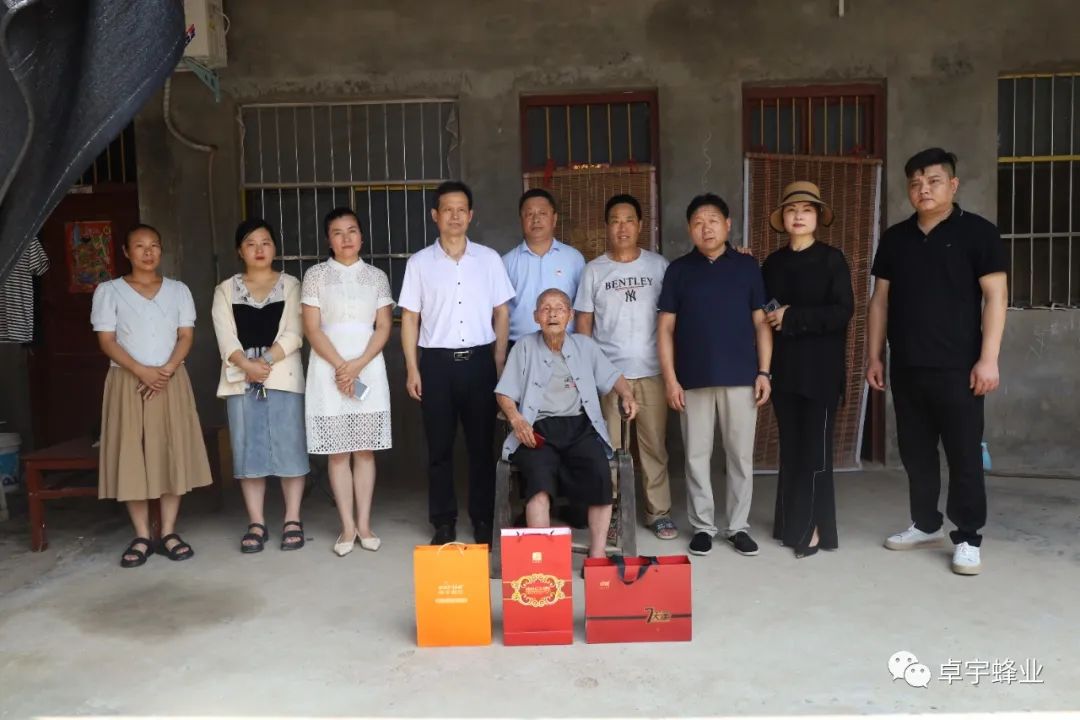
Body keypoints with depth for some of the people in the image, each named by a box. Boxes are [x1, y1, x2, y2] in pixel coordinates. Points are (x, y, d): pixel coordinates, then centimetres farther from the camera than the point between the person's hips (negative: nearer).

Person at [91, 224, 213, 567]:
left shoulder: (178, 290, 9)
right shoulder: (109, 291, 3)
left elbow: (186, 336, 3)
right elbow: (107, 341, -3)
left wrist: (167, 370, -14)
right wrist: (142, 371, -16)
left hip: (171, 381, 2)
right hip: (127, 381, -1)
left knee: (173, 453, 0)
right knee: (131, 456, -2)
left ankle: (169, 533, 8)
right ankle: (142, 537, 7)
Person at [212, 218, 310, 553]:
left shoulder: (290, 285, 8)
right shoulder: (225, 290, 12)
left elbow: (294, 333, -4)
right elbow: (225, 337, -1)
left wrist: (267, 360, -17)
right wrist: (247, 364, -17)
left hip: (283, 376, -1)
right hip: (241, 379, 2)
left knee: (289, 447, -1)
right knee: (248, 450, 3)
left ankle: (292, 520, 9)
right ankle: (256, 523, 12)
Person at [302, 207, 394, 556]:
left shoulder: (376, 276, 9)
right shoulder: (316, 276, 5)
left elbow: (384, 327, 2)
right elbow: (312, 329, -2)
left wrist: (357, 365, -11)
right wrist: (340, 366, -14)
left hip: (369, 368, 1)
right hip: (328, 369, -1)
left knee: (364, 450, 4)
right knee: (337, 452, 1)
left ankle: (364, 525, 11)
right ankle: (347, 527, 9)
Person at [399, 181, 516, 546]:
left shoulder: (489, 259, 5)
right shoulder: (419, 262, 3)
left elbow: (502, 313, 8)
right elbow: (410, 317, 4)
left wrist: (499, 364, 2)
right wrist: (412, 369, -2)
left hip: (479, 360, 0)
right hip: (437, 362, 0)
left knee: (482, 443, 6)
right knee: (439, 446, 5)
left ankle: (483, 520, 18)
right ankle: (444, 522, 17)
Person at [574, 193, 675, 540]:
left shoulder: (658, 265, 4)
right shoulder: (594, 270, 3)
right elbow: (583, 322, 5)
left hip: (651, 371, 0)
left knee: (654, 445, 6)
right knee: (610, 447, 5)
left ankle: (658, 511, 18)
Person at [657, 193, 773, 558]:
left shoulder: (747, 266, 5)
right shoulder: (679, 269, 4)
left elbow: (761, 322, 5)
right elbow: (665, 328, 3)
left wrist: (764, 371, -2)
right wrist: (670, 378, -4)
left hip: (741, 377, 0)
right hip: (694, 379, 0)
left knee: (741, 455, 7)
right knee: (697, 456, 6)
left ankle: (739, 526, 19)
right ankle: (703, 526, 19)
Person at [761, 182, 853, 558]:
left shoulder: (831, 259, -2)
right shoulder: (773, 262, 10)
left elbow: (843, 312, -11)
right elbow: (762, 310, 15)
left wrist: (792, 318, -14)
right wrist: (770, 319, -6)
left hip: (821, 369, -4)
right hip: (784, 368, 4)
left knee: (815, 449, -3)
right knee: (790, 448, 8)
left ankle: (814, 527, 4)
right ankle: (791, 524, 16)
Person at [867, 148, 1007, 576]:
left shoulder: (977, 232, -2)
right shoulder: (895, 238, 11)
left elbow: (995, 296, -6)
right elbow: (880, 300, 13)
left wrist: (988, 358, -13)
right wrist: (874, 356, 9)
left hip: (957, 367, -4)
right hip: (906, 367, 5)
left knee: (964, 454, 1)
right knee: (915, 451, 12)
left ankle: (968, 538, 12)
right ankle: (926, 525, 27)